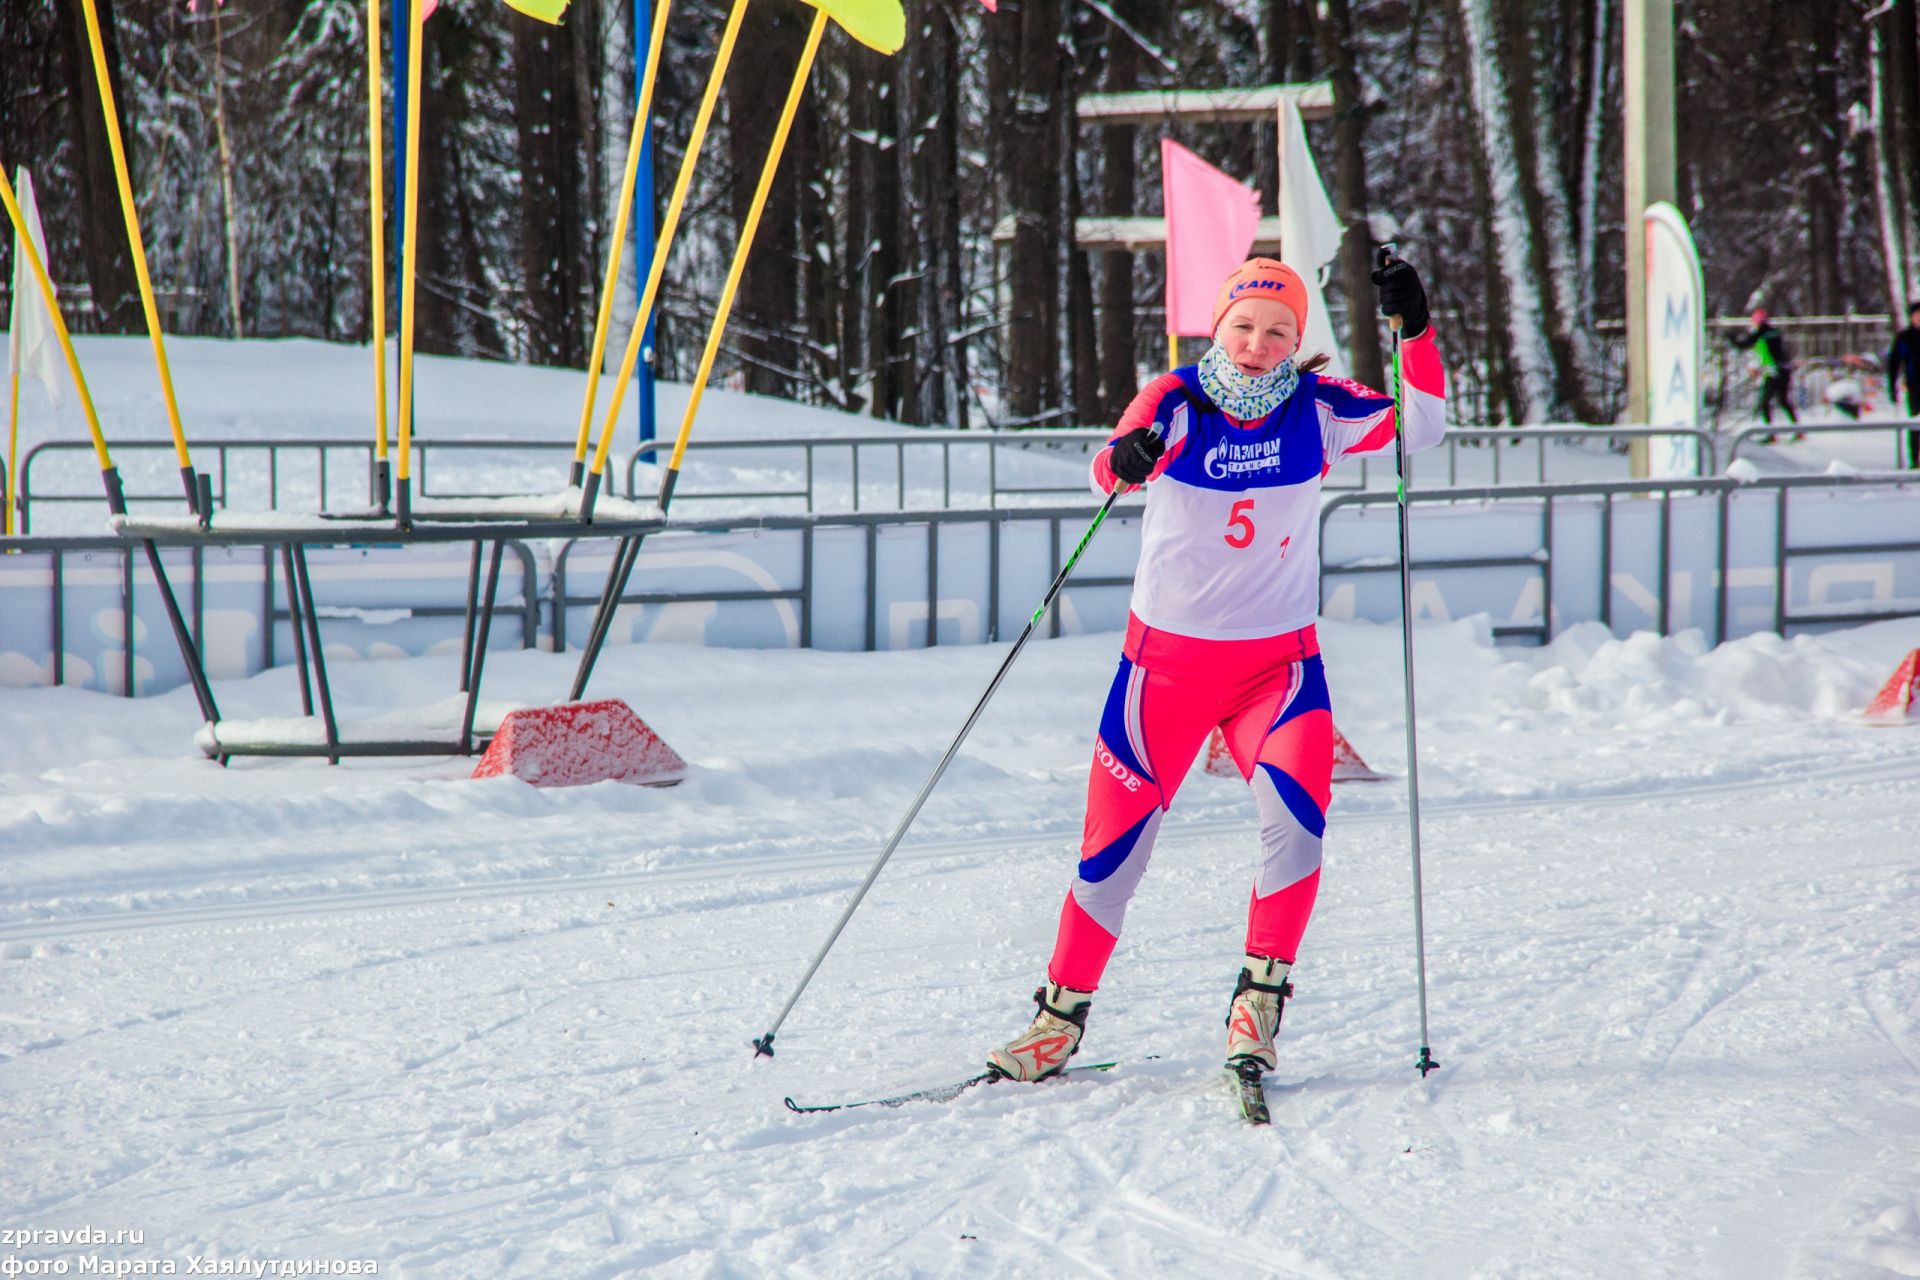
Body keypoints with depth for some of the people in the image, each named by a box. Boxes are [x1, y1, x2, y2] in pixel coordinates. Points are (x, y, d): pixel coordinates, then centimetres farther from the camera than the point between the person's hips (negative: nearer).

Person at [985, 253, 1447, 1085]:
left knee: (1297, 813, -22)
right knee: (1117, 842, 1)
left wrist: (1414, 331, -22)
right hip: (1166, 656, -1)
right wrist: (1126, 461, -50)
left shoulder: (1315, 410, -3)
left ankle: (1260, 995, -7)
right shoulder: (1175, 402, -10)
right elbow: (1108, 469, -26)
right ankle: (1062, 1013, 18)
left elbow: (1421, 430, -8)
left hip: (1277, 662, 1)